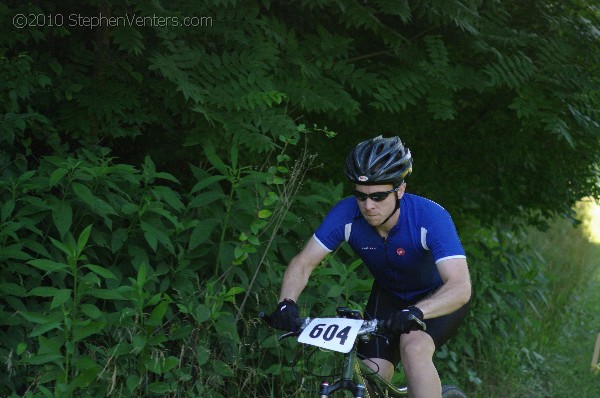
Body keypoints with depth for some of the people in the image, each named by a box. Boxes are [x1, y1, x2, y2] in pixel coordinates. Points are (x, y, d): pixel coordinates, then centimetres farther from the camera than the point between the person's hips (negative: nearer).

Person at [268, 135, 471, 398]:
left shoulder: (431, 217, -34)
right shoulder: (347, 214, -25)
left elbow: (460, 287, -43)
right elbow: (303, 263, -20)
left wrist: (415, 312, -59)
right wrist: (287, 303, -40)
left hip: (440, 297, -3)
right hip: (389, 295, 4)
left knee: (414, 348, -31)